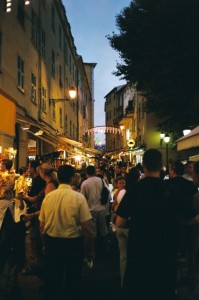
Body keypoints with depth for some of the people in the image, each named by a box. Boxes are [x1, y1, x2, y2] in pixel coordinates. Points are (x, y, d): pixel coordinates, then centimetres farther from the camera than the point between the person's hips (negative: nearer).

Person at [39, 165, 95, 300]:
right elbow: (86, 227, -17)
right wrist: (90, 249, -3)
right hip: (73, 243, -3)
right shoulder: (78, 197, -17)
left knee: (53, 279, 19)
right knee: (73, 279, 17)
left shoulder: (48, 197, -6)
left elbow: (42, 225, 2)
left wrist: (45, 244, 18)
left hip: (51, 242, 3)